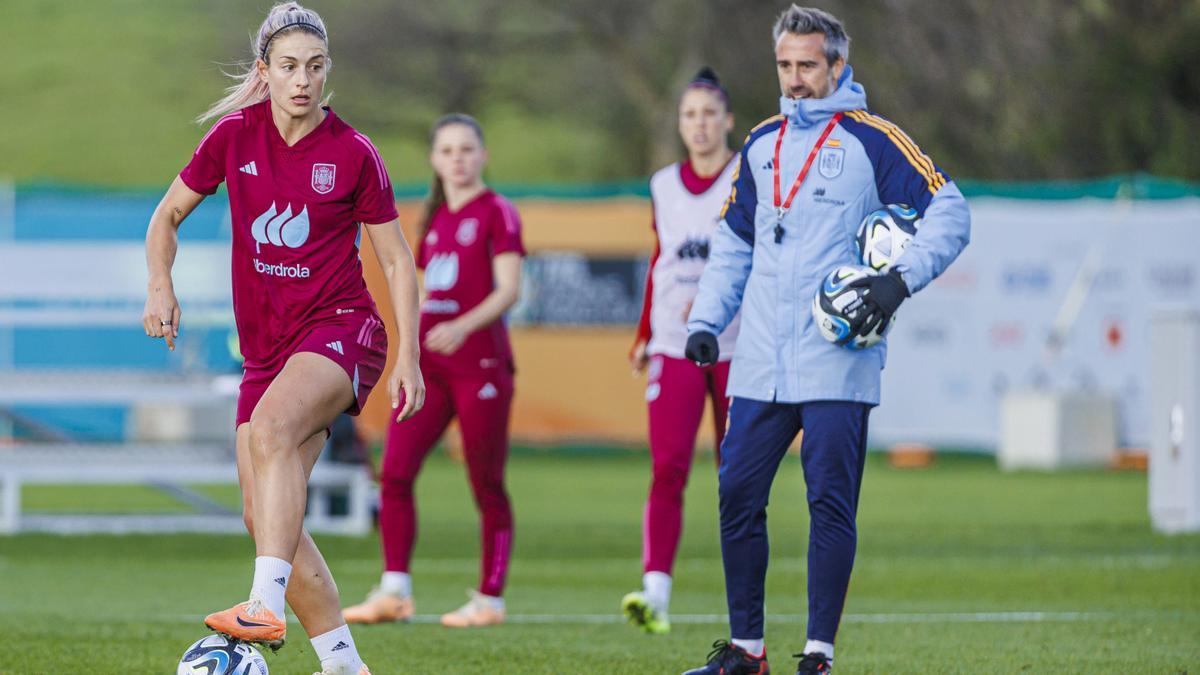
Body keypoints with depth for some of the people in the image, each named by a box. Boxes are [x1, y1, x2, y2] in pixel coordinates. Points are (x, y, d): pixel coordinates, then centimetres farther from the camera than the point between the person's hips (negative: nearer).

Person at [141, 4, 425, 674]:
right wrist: (161, 286, -5)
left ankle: (266, 606, -45)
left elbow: (398, 261, 1)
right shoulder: (234, 135, 2)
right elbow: (168, 215, 14)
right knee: (264, 514, -2)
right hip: (267, 345, 5)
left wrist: (408, 358, -6)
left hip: (342, 329, -5)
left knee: (272, 425, -35)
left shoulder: (353, 154, -6)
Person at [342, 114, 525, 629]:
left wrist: (462, 326, -28)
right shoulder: (434, 219, 16)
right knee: (394, 474, -7)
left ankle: (490, 599, 9)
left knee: (487, 486, 0)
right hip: (429, 365, 6)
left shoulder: (496, 213, -3)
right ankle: (394, 591, -7)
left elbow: (508, 289, -13)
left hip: (480, 363, -6)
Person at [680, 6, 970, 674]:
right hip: (761, 364, 5)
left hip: (836, 365, -5)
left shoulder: (871, 139, -1)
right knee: (739, 496, 3)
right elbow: (734, 243, 24)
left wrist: (901, 278, -17)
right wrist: (706, 320, 12)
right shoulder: (761, 144, 15)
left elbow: (950, 212, -4)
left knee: (831, 504, -7)